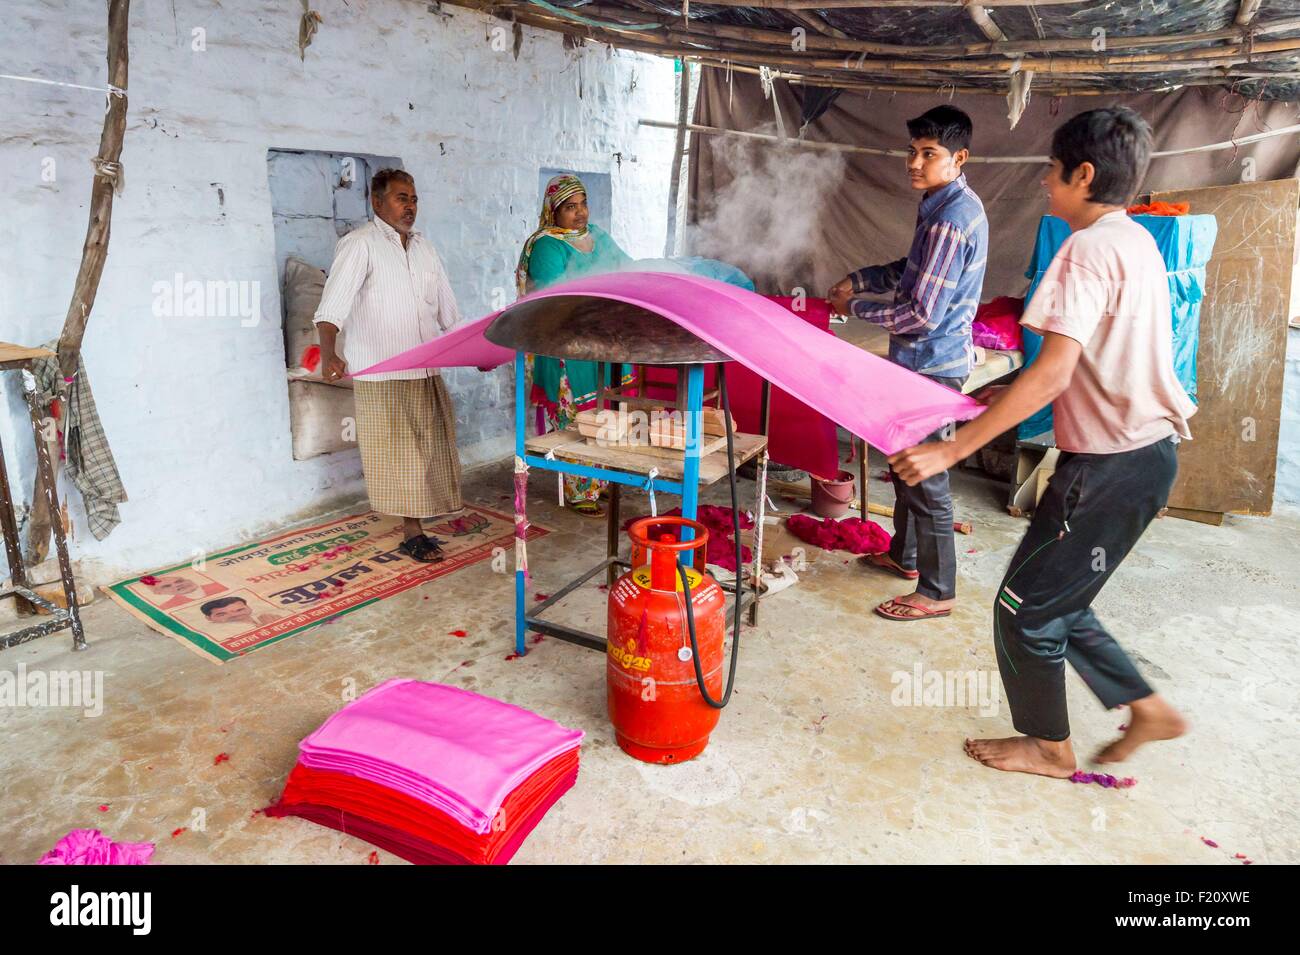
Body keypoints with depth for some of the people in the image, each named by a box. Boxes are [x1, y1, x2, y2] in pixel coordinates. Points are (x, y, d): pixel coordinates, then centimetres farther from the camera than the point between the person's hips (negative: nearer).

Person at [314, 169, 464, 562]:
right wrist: (328, 352, -35)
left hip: (426, 373, 7)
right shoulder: (359, 244, -7)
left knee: (426, 451, 10)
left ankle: (414, 530, 21)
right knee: (397, 455, 0)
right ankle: (412, 532, 10)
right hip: (381, 375, -7)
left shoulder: (424, 246, 15)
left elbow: (448, 311, 21)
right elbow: (333, 305, -20)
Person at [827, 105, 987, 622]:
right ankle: (904, 555, 40)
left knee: (926, 479, -1)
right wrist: (860, 278, 9)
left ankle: (937, 592, 12)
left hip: (932, 364, -10)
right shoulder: (951, 205, 9)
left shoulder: (950, 220, -23)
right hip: (925, 359, 11)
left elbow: (923, 313, -24)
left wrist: (856, 308, -12)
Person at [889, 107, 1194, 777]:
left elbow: (1053, 372, -27)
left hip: (1110, 465, -9)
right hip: (1148, 449, 9)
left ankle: (1049, 745, 23)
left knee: (1025, 608, 5)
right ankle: (1147, 708, 29)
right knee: (1059, 605, 19)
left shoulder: (1089, 248, -18)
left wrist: (951, 449, -28)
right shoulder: (1138, 242, 12)